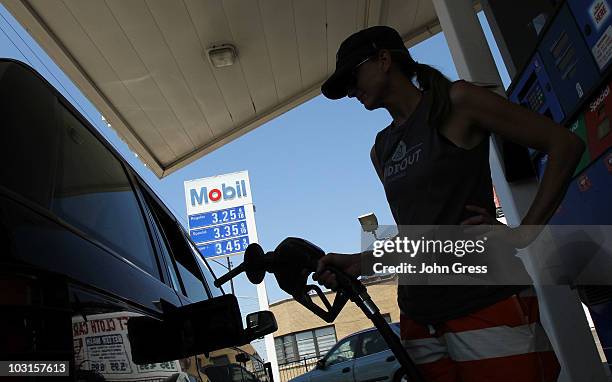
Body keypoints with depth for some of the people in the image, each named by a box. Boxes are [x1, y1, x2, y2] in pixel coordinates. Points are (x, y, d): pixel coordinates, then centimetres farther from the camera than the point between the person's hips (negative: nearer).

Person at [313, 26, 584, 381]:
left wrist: (524, 233, -10)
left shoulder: (455, 101, -2)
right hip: (420, 322, 6)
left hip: (487, 308, -6)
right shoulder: (381, 149, 18)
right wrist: (358, 262, 6)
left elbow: (565, 143, -3)